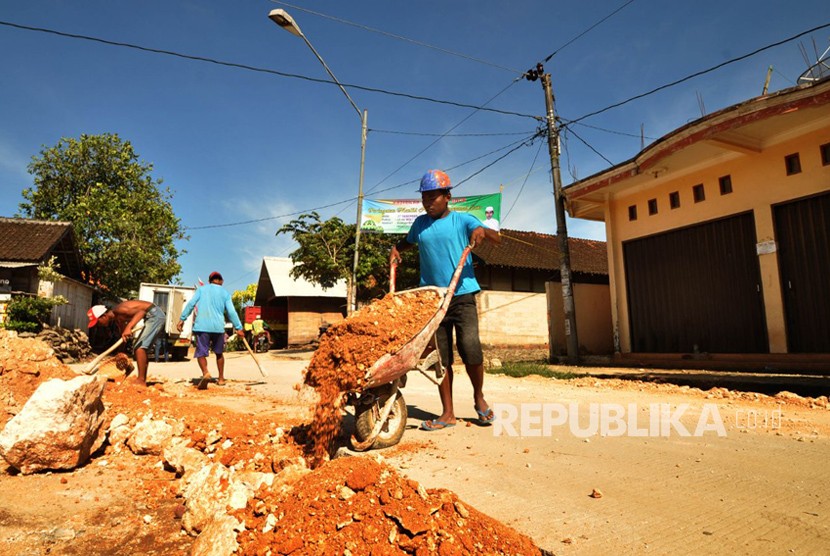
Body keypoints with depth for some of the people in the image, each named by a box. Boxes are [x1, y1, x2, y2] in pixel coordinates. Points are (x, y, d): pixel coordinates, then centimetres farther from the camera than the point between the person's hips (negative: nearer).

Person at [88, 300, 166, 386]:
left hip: (155, 315, -10)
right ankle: (143, 381, 21)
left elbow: (141, 311, -27)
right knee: (141, 347, 16)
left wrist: (129, 327, -36)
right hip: (153, 316, 10)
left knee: (139, 346, -13)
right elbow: (123, 336, 22)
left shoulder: (117, 310, -16)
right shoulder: (116, 319, 12)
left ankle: (141, 381, -12)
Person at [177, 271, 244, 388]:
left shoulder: (202, 289, 11)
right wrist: (238, 328, 6)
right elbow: (231, 312, 5)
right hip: (218, 326, 2)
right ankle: (221, 378, 22)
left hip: (201, 326, -1)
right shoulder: (225, 293, 12)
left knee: (201, 352, 1)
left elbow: (191, 304, 0)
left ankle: (205, 373, -27)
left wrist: (182, 319, 3)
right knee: (219, 353, 20)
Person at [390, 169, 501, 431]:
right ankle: (447, 413, 15)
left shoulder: (462, 220, 1)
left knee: (470, 349, -12)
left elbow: (497, 239, -5)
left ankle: (479, 397, 16)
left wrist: (483, 231, -26)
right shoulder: (420, 223, 13)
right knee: (440, 357, 4)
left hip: (462, 295, -3)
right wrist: (395, 250, 10)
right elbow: (407, 242, 31)